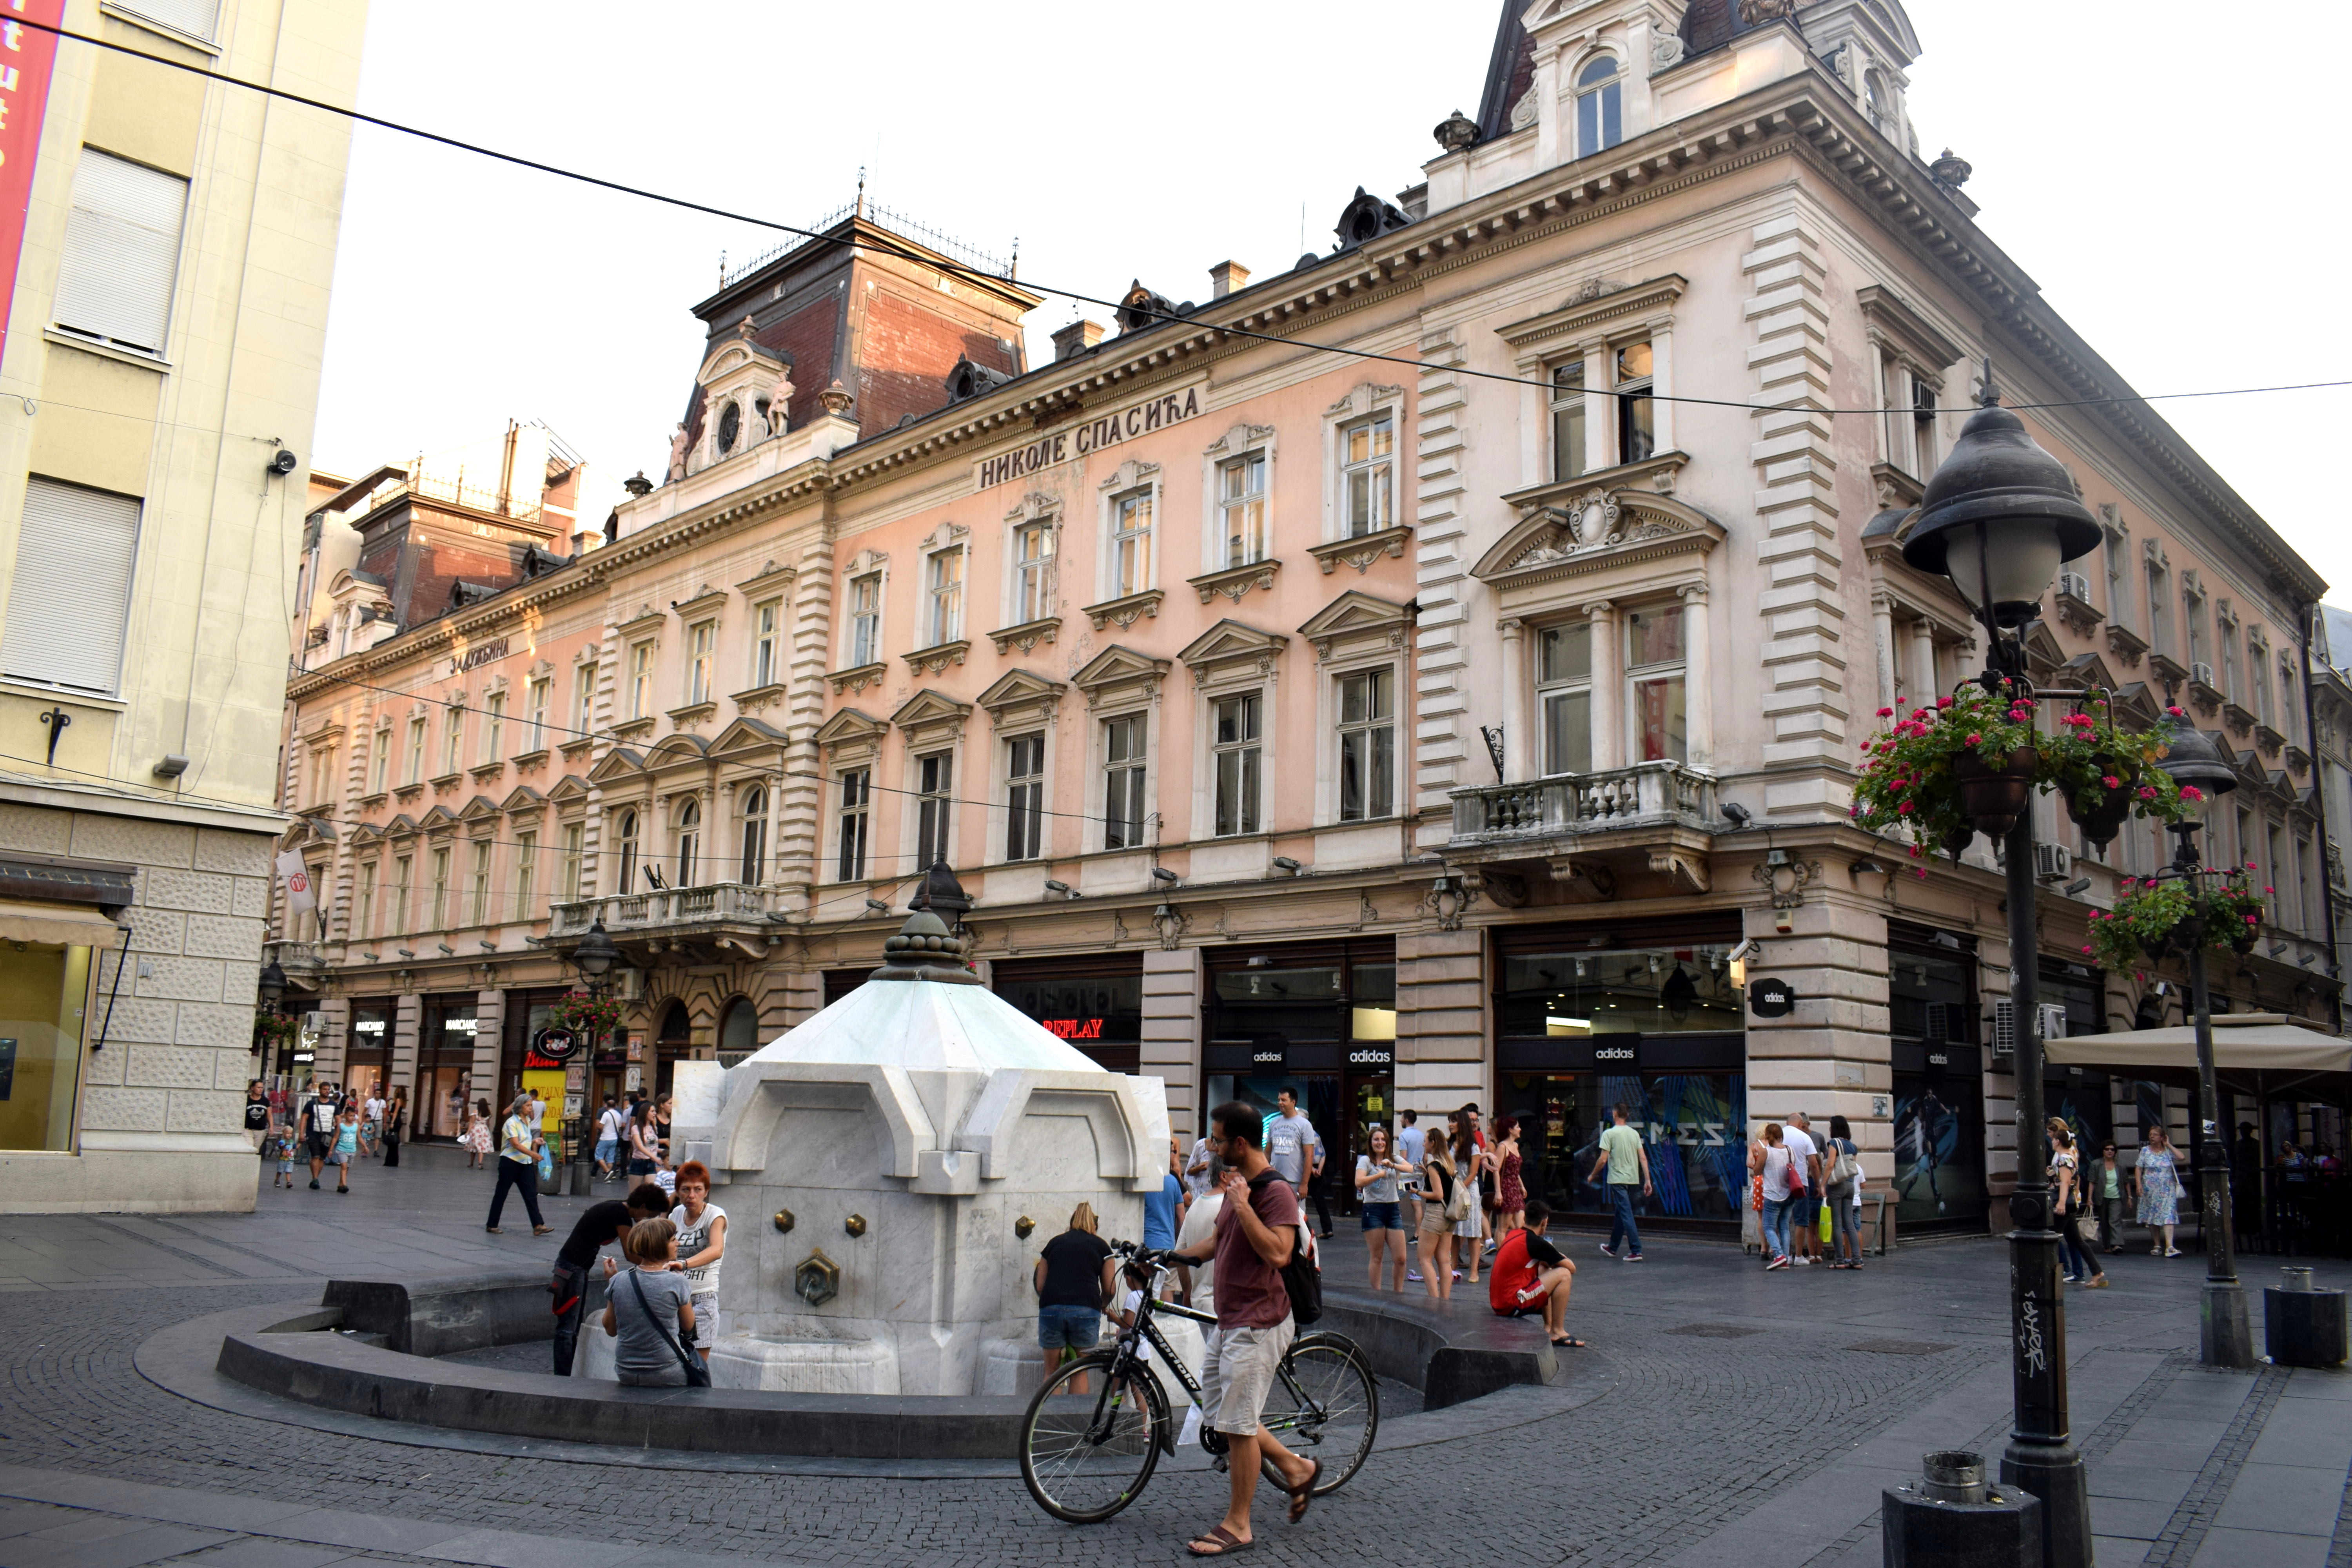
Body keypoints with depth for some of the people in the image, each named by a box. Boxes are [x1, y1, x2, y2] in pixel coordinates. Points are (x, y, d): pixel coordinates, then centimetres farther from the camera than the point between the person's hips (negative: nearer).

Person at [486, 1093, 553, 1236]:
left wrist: (534, 1142, 4)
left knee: (531, 1194, -2)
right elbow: (516, 1145, -23)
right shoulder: (512, 1123, -13)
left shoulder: (527, 1121, 11)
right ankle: (492, 1225, 16)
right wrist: (533, 1154, -31)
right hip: (510, 1162, -7)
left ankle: (538, 1226, -7)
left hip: (525, 1163, 7)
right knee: (501, 1194, 5)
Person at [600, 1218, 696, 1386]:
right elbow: (688, 1326, 0)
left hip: (626, 1375, 5)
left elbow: (610, 1330, 8)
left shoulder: (618, 1282, -5)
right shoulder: (676, 1282, -16)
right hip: (666, 1377, -5)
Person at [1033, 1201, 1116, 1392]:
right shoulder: (1101, 1246, 17)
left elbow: (1040, 1285, 16)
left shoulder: (1054, 1242, 22)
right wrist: (1101, 1306, 32)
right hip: (1086, 1310, -1)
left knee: (1052, 1371, 13)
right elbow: (1110, 1289, 13)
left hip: (1051, 1309, 1)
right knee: (1080, 1371, 13)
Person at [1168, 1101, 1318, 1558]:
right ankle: (1296, 1469, 28)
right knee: (1221, 1415, 14)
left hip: (1258, 1323, -10)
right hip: (1228, 1320, 10)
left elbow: (1277, 1252, -29)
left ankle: (1237, 1526, 9)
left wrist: (1242, 1205, -25)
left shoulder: (1276, 1191, -16)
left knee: (1238, 1424, -4)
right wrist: (1172, 1256, 18)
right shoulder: (1238, 1183, 13)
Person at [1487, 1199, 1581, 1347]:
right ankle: (1557, 1332, -1)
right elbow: (1572, 1268, -2)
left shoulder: (1514, 1235, 12)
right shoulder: (1536, 1242, -12)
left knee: (1544, 1269, 26)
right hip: (1512, 1305, -9)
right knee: (1564, 1275, -6)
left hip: (1497, 1302, 9)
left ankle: (1549, 1327, 23)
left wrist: (1552, 1257, 19)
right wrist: (1559, 1257, 17)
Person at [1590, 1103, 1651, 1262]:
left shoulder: (1609, 1134, -9)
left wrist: (1593, 1176, 3)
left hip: (1618, 1180, -6)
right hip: (1633, 1179, 6)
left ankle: (1636, 1251, -15)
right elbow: (1643, 1158, 3)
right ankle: (1612, 1248, 29)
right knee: (1619, 1213, 18)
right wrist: (1647, 1180, 5)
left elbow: (1603, 1160, -12)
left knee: (1626, 1214, -8)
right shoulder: (1634, 1134, 8)